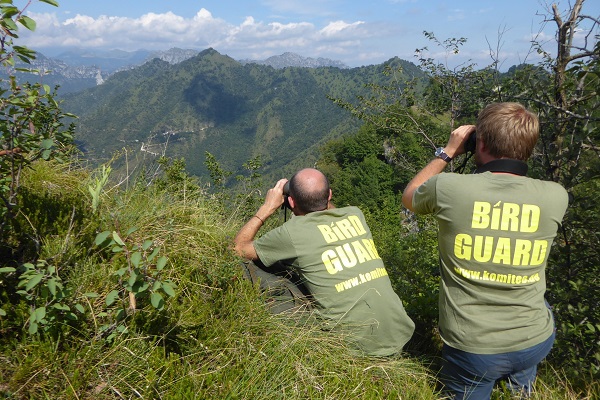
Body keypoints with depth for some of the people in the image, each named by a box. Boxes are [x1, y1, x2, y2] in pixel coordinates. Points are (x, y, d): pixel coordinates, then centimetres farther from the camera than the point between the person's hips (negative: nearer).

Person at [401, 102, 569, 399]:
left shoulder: (448, 188, -20)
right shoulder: (556, 197, -13)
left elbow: (408, 197, 4)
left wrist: (447, 152, 6)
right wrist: (514, 159, 7)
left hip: (471, 349, -2)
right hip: (536, 343, 3)